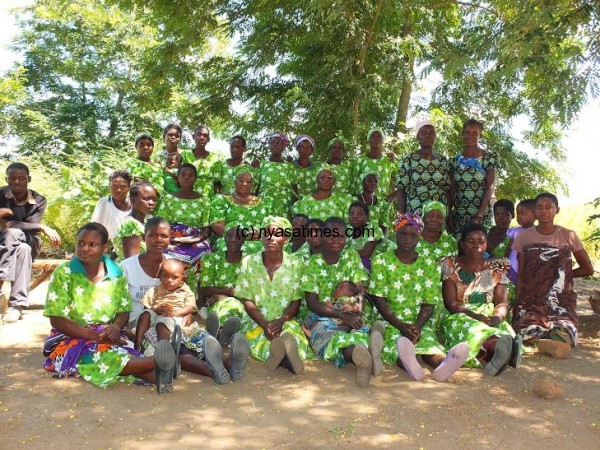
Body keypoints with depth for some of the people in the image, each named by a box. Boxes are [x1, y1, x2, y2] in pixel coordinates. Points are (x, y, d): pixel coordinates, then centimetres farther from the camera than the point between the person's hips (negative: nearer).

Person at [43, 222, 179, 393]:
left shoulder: (116, 274, 4)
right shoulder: (63, 273, -5)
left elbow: (124, 311, 9)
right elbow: (57, 320, -9)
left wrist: (116, 326, -16)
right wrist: (95, 336, -20)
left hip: (110, 337, 2)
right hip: (74, 338, -2)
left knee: (123, 354, -33)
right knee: (95, 359, -35)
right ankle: (156, 362, -51)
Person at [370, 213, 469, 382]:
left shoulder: (429, 267, 9)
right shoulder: (381, 261, 4)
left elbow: (429, 304, 4)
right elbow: (379, 300, -3)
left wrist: (417, 326, -17)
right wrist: (401, 326, -16)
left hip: (420, 322, 2)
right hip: (388, 321, -2)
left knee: (428, 339, -31)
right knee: (394, 339, -35)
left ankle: (443, 363, -63)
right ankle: (409, 365, -66)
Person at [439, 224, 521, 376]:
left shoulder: (496, 268, 15)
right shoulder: (450, 266, 7)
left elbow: (502, 302, 6)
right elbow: (451, 303, -3)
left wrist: (497, 317, -19)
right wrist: (476, 316, -21)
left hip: (490, 319, 3)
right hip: (458, 317, -3)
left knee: (504, 328, -35)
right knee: (472, 329, -39)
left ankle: (499, 350, -69)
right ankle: (501, 350, -70)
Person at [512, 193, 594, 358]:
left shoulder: (568, 236, 8)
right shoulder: (524, 236, 8)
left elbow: (588, 269, 15)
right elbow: (520, 274, 8)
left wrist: (564, 275, 8)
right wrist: (517, 304, -2)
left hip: (561, 300, 0)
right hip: (530, 299, 0)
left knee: (564, 332, -33)